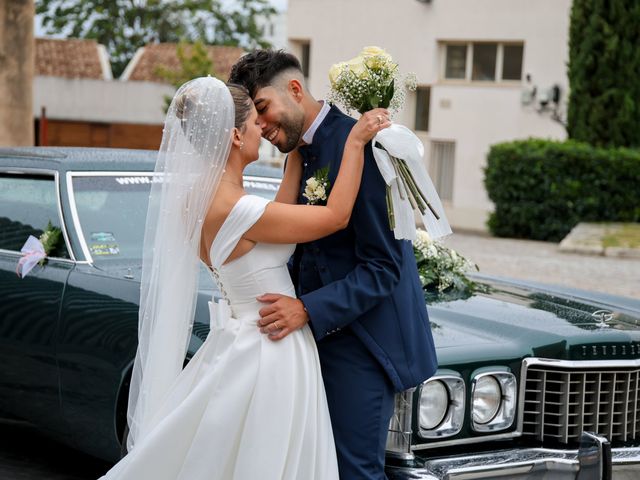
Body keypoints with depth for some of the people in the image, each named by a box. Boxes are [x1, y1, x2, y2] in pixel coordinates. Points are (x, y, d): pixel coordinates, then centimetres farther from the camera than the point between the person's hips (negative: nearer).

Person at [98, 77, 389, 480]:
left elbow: (273, 220, 12)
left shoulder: (200, 194, 2)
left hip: (236, 344, 9)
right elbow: (336, 216, -17)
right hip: (269, 354, -9)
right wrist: (355, 142, -11)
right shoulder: (235, 209, -24)